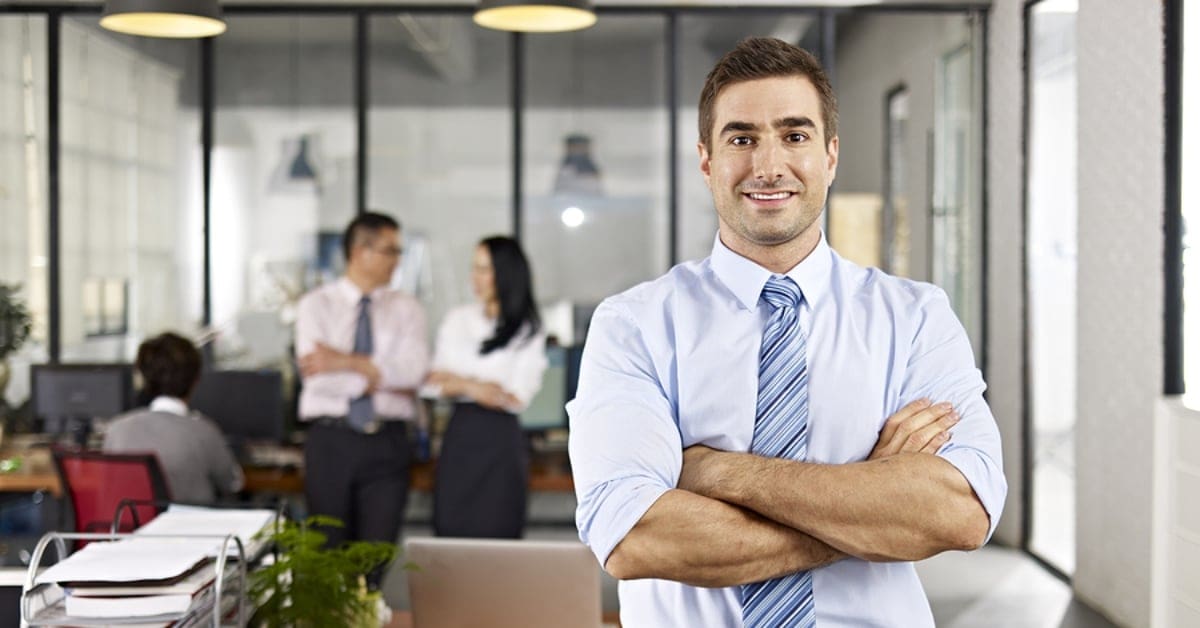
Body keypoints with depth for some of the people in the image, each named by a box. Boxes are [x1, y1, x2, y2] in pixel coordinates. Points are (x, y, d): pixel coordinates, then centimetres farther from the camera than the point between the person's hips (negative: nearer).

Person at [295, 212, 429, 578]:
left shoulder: (406, 309, 9)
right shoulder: (316, 305, 4)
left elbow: (413, 371, -9)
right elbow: (316, 376, -11)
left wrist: (347, 362, -16)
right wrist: (380, 376, -10)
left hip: (387, 441, 1)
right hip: (331, 439, -1)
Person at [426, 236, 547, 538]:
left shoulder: (528, 331, -2)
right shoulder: (457, 319, 10)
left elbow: (516, 399, -9)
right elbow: (437, 383, 6)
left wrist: (460, 382, -6)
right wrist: (477, 388, -10)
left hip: (500, 438, -3)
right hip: (459, 436, 4)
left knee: (496, 534, -2)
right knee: (450, 531, 3)